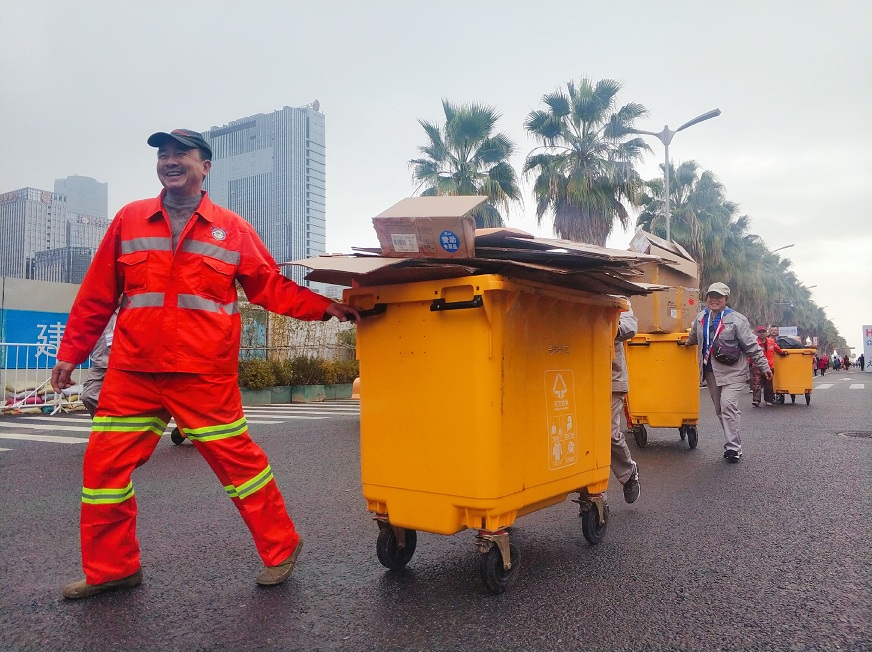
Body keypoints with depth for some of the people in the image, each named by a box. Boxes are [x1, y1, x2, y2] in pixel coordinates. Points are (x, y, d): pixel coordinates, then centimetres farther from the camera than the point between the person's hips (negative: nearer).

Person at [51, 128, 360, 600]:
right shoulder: (129, 220, 10)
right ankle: (111, 569, 27)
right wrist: (71, 352, 14)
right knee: (103, 464, 7)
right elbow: (97, 294, 13)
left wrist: (324, 307, -5)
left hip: (204, 376, -3)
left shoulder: (232, 229, 5)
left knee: (236, 459, 0)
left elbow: (273, 288, 5)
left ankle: (281, 549, 20)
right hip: (132, 372, 4)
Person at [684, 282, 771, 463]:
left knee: (728, 405, -17)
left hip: (732, 372, -6)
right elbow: (694, 337, 28)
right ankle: (733, 443, 21)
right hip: (711, 372, 6)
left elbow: (751, 345, -8)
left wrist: (764, 367, -7)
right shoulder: (701, 317, 6)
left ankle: (733, 448, -10)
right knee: (720, 410, 9)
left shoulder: (736, 319, -10)